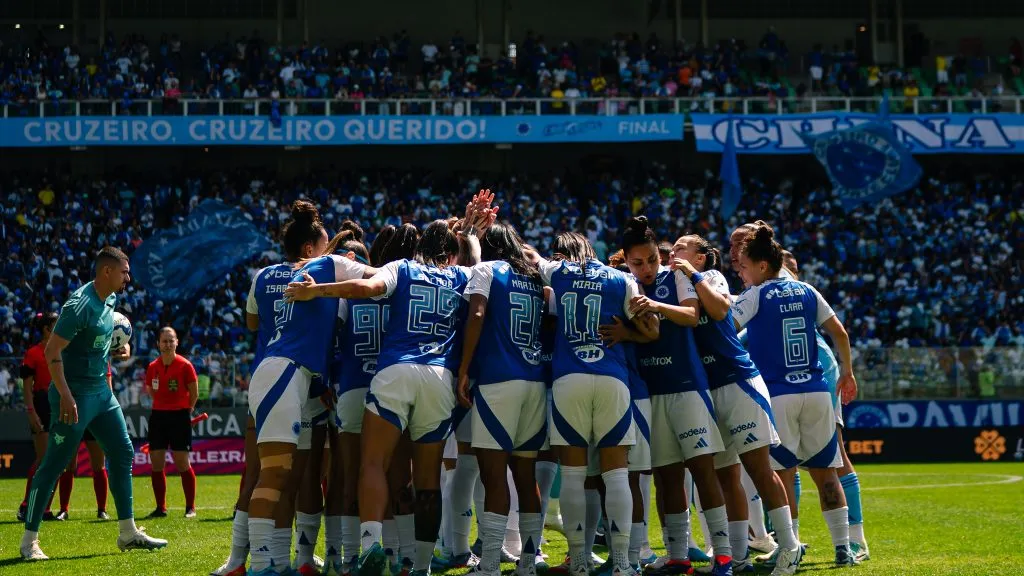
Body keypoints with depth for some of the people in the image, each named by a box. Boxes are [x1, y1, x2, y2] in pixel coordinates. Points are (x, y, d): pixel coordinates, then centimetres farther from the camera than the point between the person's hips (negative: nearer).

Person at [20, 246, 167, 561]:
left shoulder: (110, 300, 8)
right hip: (75, 394, -9)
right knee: (53, 464, -4)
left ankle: (128, 532, 16)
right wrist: (65, 396, -26)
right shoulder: (80, 305, -21)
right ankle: (29, 540, 3)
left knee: (122, 453, 9)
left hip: (101, 391, 9)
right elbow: (51, 351, -22)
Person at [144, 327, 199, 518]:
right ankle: (161, 508, 10)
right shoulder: (152, 367, 4)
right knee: (156, 463, 2)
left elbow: (194, 394, 0)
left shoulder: (185, 365, -8)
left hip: (180, 416, -4)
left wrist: (186, 411, 7)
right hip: (158, 415, 4)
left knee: (182, 463, -6)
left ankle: (190, 507, 3)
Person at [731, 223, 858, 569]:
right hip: (816, 393, 4)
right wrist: (847, 373, 25)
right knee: (824, 471, 10)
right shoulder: (806, 291, 10)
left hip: (777, 395, -4)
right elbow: (839, 333, 13)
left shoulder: (755, 296, -4)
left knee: (782, 475, 0)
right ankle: (843, 548, 7)